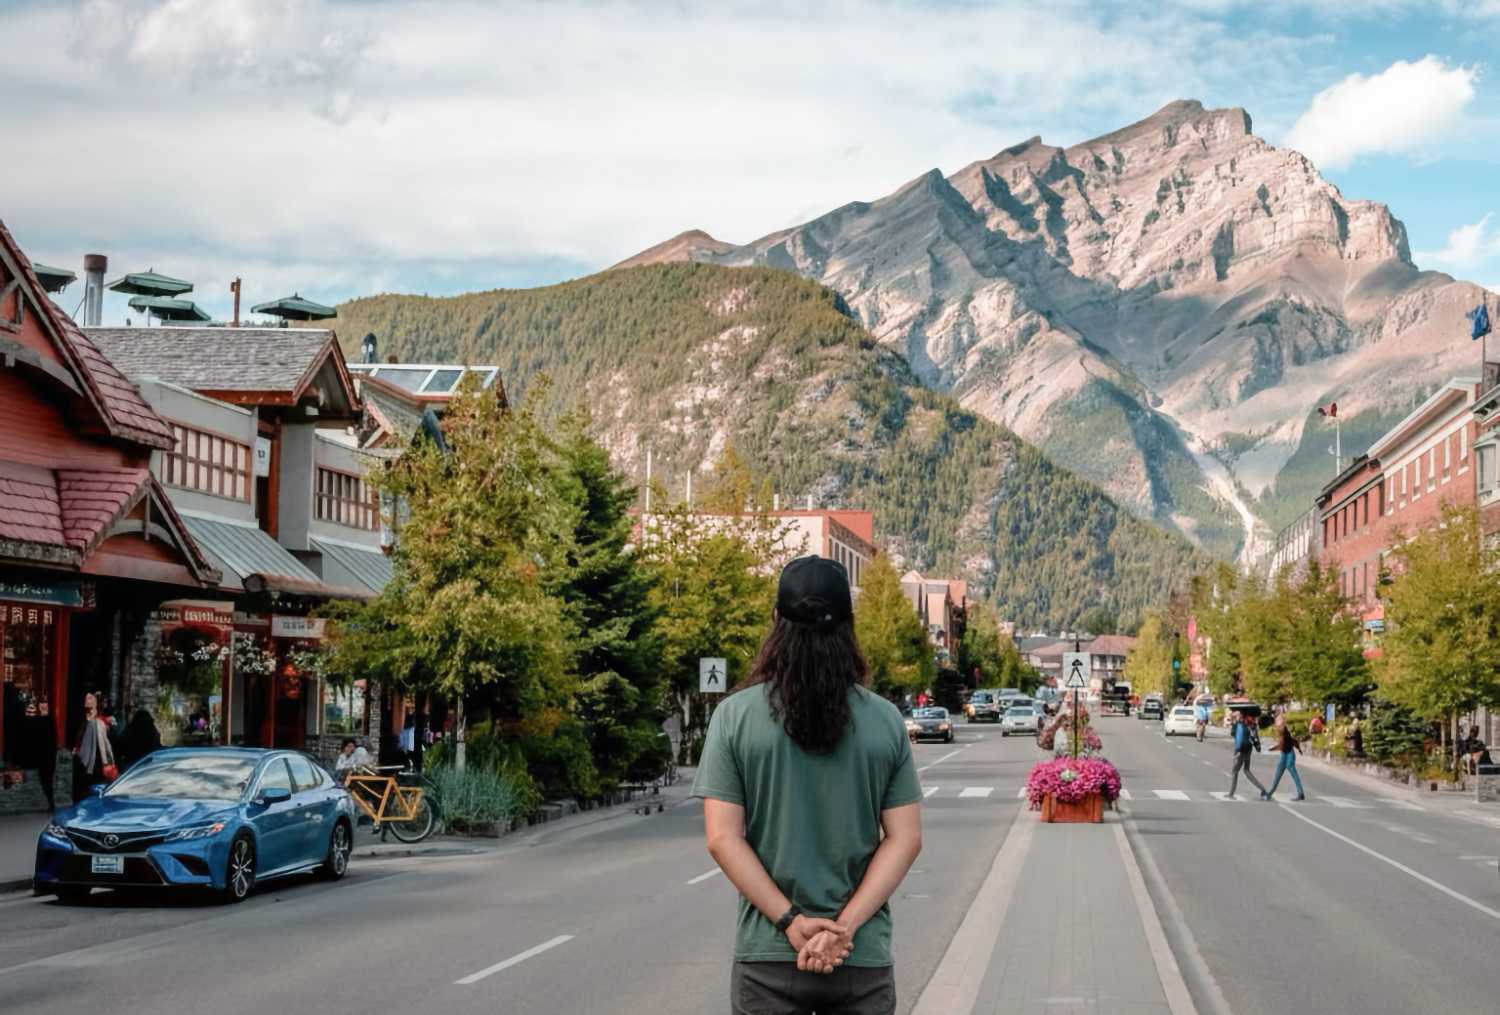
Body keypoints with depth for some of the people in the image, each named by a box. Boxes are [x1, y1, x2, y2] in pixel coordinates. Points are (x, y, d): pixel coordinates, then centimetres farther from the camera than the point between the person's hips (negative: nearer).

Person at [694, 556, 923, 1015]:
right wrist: (845, 926, -9)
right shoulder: (885, 719, 0)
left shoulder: (736, 715, -5)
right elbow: (905, 838, -4)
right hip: (864, 959, 1)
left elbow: (722, 838, -10)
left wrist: (792, 921, -10)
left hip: (767, 958, -1)